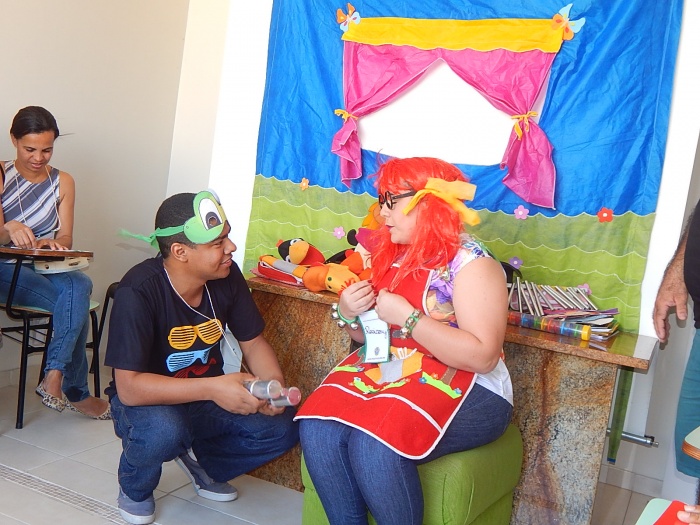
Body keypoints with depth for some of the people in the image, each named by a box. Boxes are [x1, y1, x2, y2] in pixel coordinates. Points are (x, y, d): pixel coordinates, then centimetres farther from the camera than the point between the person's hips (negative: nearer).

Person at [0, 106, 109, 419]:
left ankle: (54, 376, -33)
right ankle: (74, 392, -22)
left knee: (80, 286, -34)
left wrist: (53, 244, -23)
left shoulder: (63, 182, 8)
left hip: (48, 269, 3)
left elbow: (66, 238, 2)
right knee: (77, 304, -31)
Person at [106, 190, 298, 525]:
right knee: (163, 431, -38)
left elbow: (253, 343, -2)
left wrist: (274, 385, -23)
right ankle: (134, 488, 0)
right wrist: (212, 388, -40)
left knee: (282, 427, -15)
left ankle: (200, 462, 13)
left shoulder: (227, 276, -13)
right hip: (150, 402, -5)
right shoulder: (138, 292, -28)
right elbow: (129, 387, -31)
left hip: (207, 399, 5)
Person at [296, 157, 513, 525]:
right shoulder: (389, 255, 10)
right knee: (318, 427, -21)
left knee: (374, 442, -31)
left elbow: (483, 356, -21)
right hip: (382, 370, 7)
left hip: (462, 390, -6)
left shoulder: (472, 264, -12)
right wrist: (348, 313, -3)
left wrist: (406, 316, -21)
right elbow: (366, 335, 21)